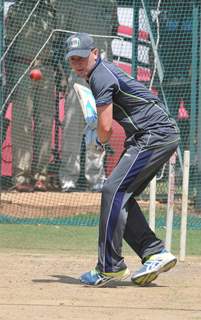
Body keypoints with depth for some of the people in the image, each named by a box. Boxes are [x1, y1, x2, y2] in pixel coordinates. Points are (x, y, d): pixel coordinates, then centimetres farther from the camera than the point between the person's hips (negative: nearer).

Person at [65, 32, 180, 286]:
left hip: (155, 135, -11)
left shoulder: (102, 76, -14)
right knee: (121, 196, 9)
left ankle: (110, 266, -17)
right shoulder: (103, 72, 18)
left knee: (113, 190, -16)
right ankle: (156, 253, 5)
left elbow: (105, 126, -18)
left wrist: (100, 141, 2)